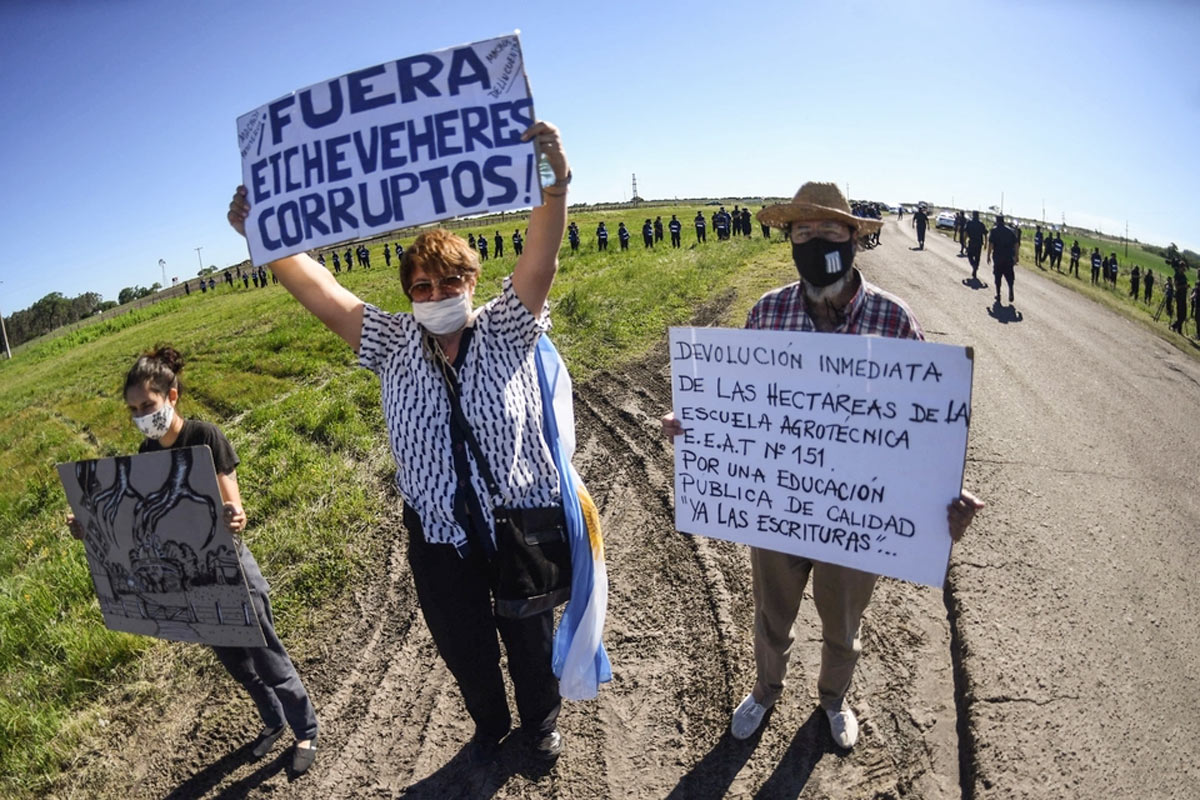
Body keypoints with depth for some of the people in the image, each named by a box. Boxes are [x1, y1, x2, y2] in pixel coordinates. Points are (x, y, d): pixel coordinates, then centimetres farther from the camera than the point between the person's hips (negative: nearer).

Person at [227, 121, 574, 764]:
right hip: (438, 536, 2)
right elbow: (321, 293, -7)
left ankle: (540, 721, 51)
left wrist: (555, 184, -39)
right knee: (463, 646, 22)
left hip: (520, 523, -2)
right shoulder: (396, 345, -2)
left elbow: (540, 262, -24)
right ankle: (489, 723, 53)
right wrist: (260, 235, -19)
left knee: (530, 639, 20)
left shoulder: (505, 330, -9)